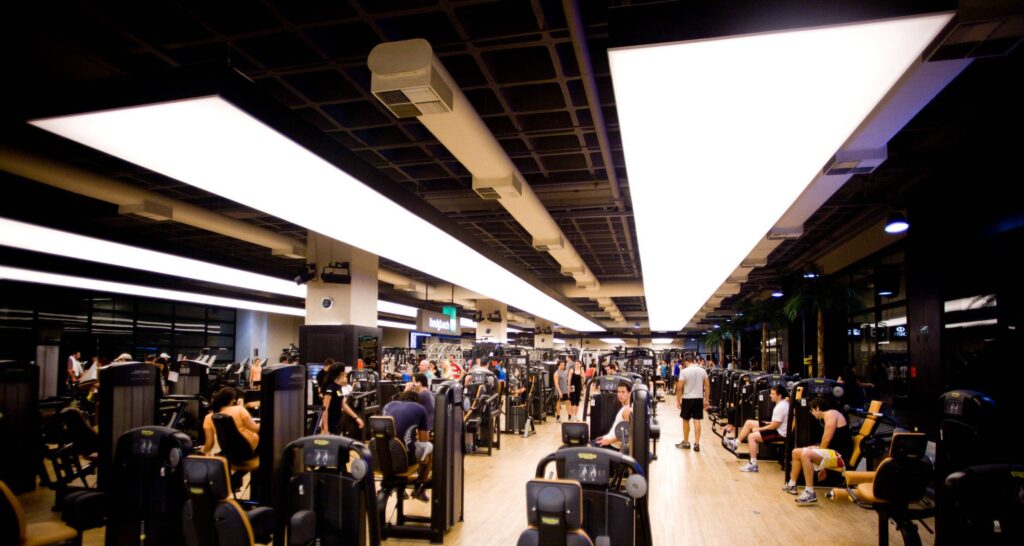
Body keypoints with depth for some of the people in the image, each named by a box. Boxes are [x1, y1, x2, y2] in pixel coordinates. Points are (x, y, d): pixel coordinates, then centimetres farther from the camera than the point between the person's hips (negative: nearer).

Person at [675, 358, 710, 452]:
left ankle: (686, 443, 21)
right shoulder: (702, 371, 3)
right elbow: (707, 386, 4)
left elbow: (679, 387, -11)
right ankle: (696, 444, 2)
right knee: (697, 421, 5)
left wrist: (678, 400, -3)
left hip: (687, 398, -3)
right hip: (699, 398, 3)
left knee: (686, 420, 11)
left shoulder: (684, 371, -9)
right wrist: (706, 400, 10)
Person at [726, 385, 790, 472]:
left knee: (751, 436, -22)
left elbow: (774, 426, -23)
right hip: (777, 428, 11)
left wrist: (758, 429, -13)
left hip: (780, 433, -11)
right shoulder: (782, 403, 7)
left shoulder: (780, 407, -25)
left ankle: (753, 465, -17)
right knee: (749, 423, 9)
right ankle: (735, 443, 18)